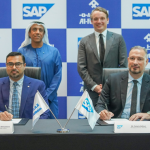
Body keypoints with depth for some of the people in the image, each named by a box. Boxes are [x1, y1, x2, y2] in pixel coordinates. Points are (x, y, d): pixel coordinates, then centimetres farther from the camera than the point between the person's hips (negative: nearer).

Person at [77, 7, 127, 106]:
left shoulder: (118, 39, 6)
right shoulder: (84, 41, 7)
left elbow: (123, 64, 2)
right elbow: (81, 67, 2)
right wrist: (94, 86, -8)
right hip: (92, 90, 0)